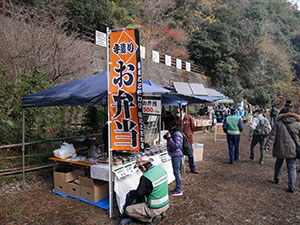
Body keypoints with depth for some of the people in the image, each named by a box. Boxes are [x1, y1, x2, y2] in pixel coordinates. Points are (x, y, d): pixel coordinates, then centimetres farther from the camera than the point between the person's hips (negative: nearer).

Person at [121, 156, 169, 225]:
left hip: (155, 209, -8)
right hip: (166, 204, 8)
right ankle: (161, 213, 16)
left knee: (128, 210, 0)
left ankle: (152, 218, -1)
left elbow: (138, 194, -13)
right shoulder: (161, 169, -3)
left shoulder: (146, 178, -26)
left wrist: (130, 194, 9)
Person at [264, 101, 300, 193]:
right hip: (292, 150, 0)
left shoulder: (278, 122, -4)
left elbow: (272, 135, -9)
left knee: (278, 164, 21)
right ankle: (292, 187, 4)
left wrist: (267, 145, -9)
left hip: (280, 149, 0)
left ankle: (276, 179, 36)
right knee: (291, 168, 6)